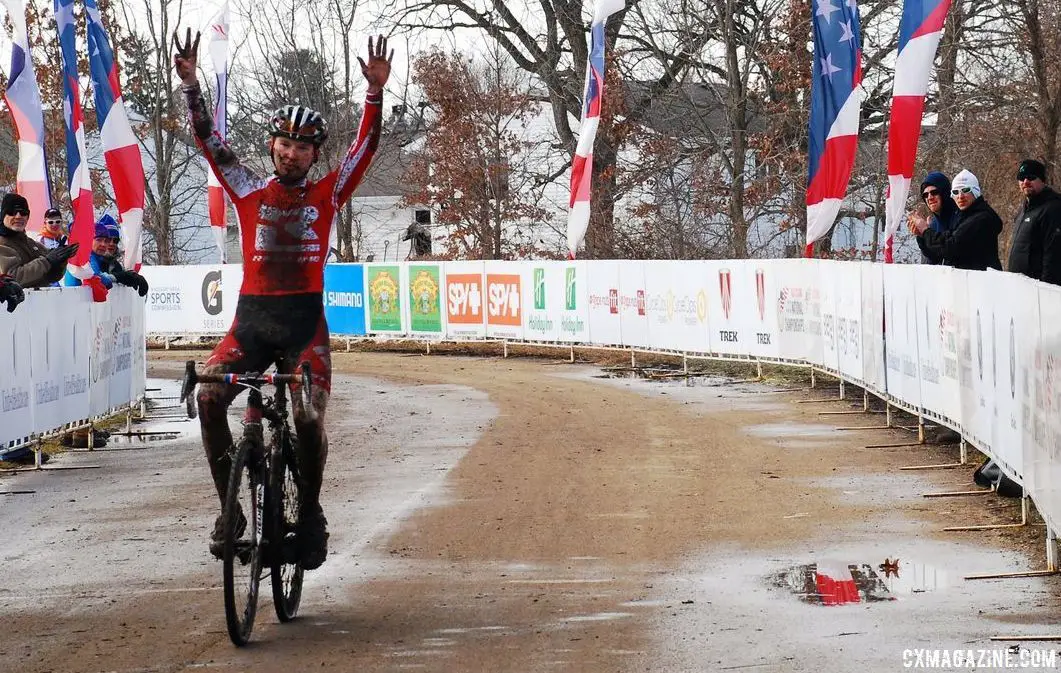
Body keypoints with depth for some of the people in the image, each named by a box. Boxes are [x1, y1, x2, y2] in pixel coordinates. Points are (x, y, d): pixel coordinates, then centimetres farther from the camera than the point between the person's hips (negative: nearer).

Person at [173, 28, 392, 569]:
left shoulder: (327, 194, 7)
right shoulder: (249, 192, 7)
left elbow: (366, 145, -1)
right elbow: (208, 141, 1)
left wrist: (376, 90, -12)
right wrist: (190, 84, -11)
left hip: (304, 321, -1)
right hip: (251, 316, 1)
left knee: (308, 419, -16)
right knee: (208, 396, -21)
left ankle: (310, 514, 7)